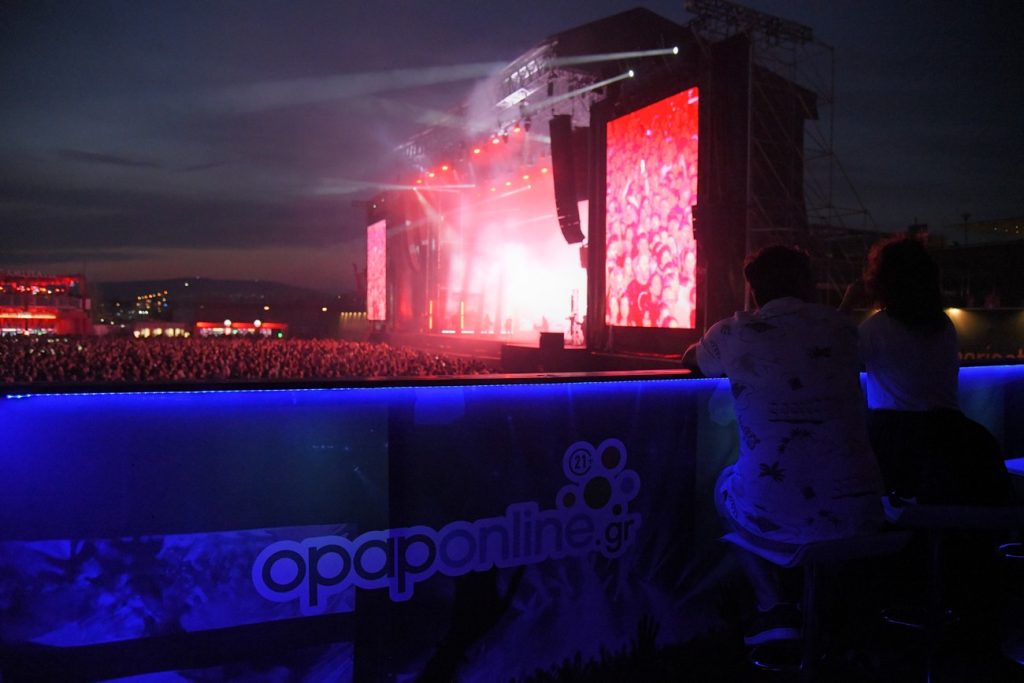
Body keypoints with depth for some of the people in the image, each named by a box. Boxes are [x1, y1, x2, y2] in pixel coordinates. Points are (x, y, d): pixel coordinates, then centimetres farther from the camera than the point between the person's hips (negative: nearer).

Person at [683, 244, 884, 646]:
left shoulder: (734, 333, 0)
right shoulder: (840, 326, 6)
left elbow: (692, 360, 23)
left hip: (775, 522, -2)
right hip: (860, 518, 3)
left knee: (724, 484, 29)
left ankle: (774, 610, 21)